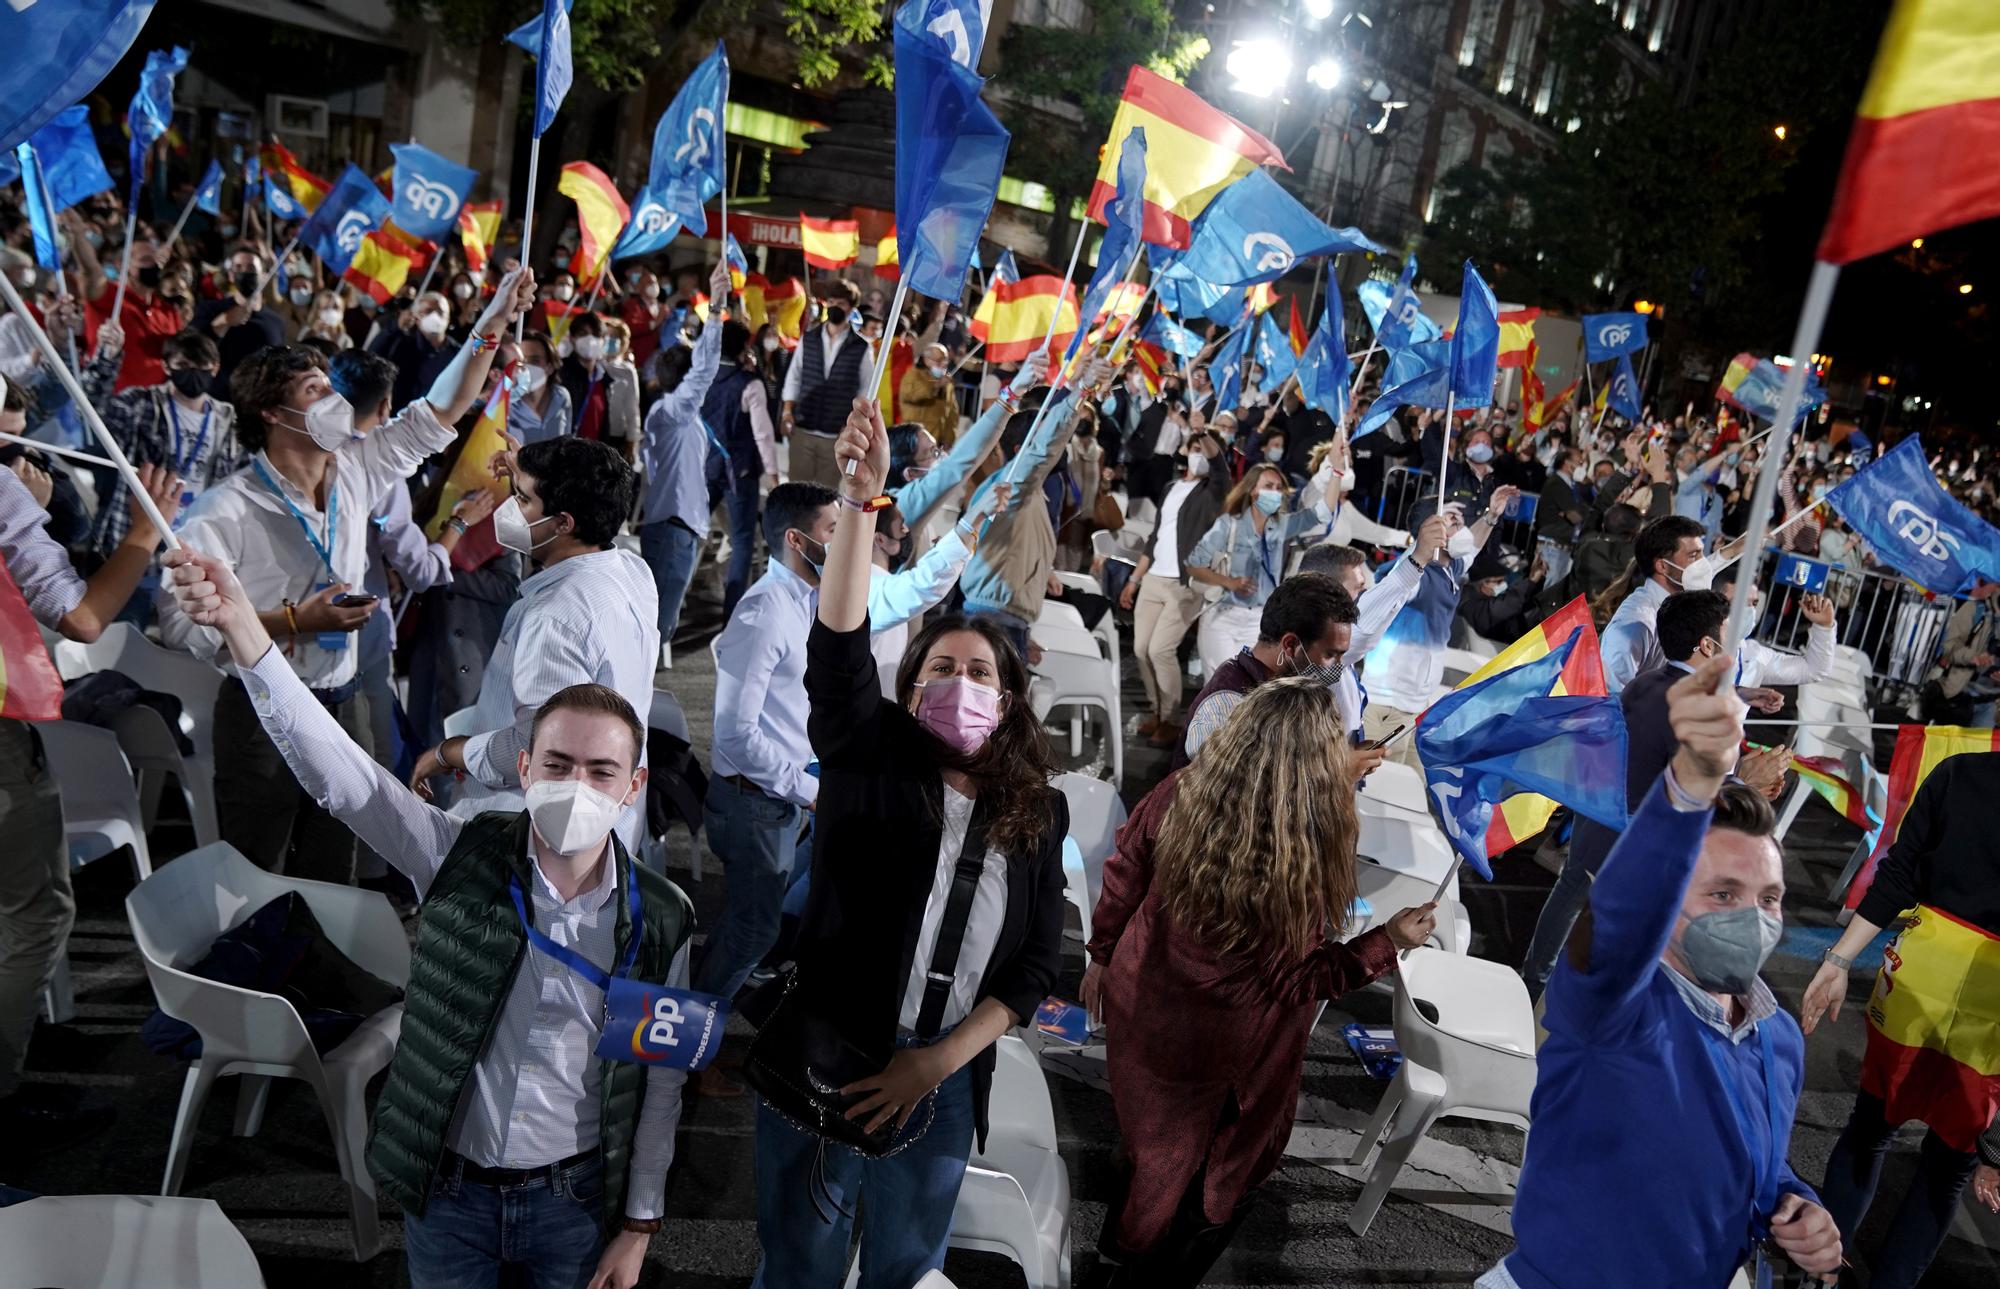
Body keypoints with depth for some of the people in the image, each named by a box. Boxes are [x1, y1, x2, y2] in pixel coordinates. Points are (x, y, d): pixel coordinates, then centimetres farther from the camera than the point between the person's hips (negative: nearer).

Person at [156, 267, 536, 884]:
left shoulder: (354, 472, 3)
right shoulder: (227, 510, -15)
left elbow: (436, 415, 7)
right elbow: (181, 620, -21)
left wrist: (492, 325, 0)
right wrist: (294, 621, -23)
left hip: (340, 705, 6)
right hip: (264, 715, -6)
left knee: (331, 881, 14)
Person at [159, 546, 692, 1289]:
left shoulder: (661, 922, -13)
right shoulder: (461, 857, -13)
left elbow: (661, 1081, -4)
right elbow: (335, 768, -23)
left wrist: (639, 1225, 0)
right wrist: (241, 626, -35)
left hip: (574, 1200, 0)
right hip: (445, 1190, 1)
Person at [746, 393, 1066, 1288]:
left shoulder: (1037, 814, 2)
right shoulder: (871, 758, -6)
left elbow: (1037, 963, 1)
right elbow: (838, 651, -23)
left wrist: (939, 1060, -9)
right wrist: (859, 501, -33)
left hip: (946, 1086, 3)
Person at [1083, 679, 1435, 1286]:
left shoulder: (1176, 797, -23)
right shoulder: (1312, 857, -34)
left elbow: (1120, 885, -7)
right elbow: (1299, 982, -20)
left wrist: (1103, 956, 11)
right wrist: (1389, 942, -10)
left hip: (1142, 1004, 4)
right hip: (1226, 1054, -4)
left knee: (1156, 1133, 34)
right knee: (1220, 1171, 28)